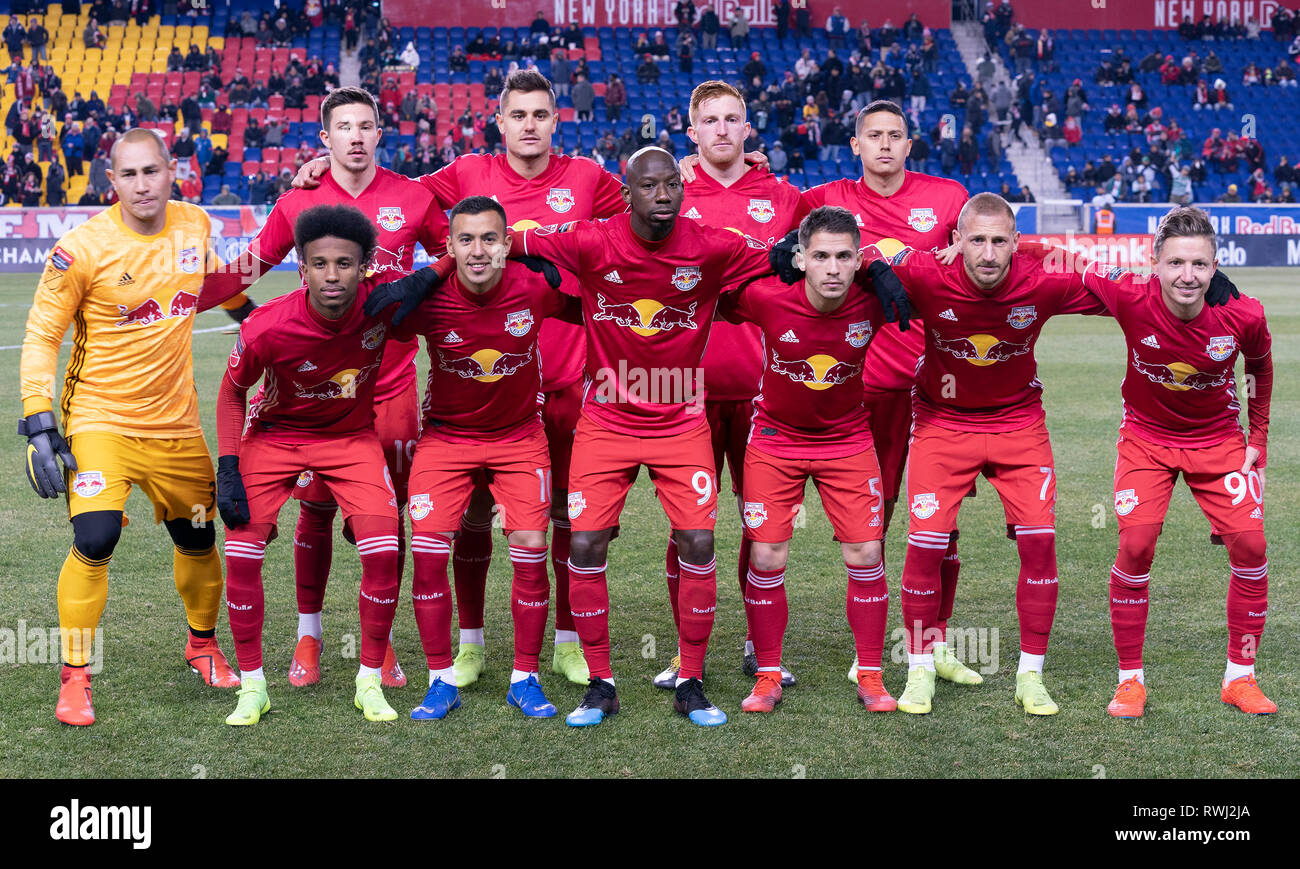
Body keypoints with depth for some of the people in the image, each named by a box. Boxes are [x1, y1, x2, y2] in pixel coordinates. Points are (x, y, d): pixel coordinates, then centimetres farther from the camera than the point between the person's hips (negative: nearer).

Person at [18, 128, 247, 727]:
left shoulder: (195, 225, -1)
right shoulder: (82, 248, -15)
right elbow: (40, 336, -9)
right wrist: (39, 422, -15)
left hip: (176, 423, 5)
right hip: (101, 420, -5)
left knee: (198, 541, 14)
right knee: (95, 539, -20)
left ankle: (203, 644, 42)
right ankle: (74, 677, -3)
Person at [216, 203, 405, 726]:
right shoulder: (266, 329, -28)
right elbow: (232, 392, -8)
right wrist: (228, 468, -14)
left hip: (353, 437, 1)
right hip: (274, 434, -1)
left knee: (383, 553, -13)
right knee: (242, 555, -9)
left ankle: (370, 682, 5)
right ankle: (252, 684, 9)